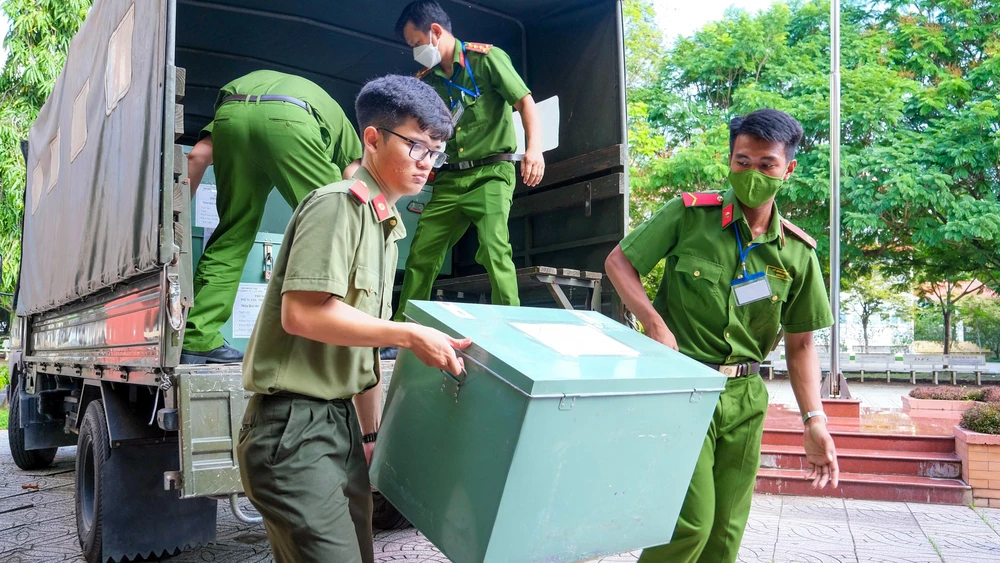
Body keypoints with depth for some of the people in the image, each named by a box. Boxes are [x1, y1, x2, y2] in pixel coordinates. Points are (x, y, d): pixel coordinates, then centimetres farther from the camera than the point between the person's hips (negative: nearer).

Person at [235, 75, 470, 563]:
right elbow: (302, 314, -24)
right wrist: (410, 336, -19)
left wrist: (371, 428, 19)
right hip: (293, 427, -9)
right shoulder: (337, 204, -12)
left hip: (342, 423, 9)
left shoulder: (386, 225, 16)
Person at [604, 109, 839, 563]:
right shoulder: (690, 214, -7)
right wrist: (656, 327, -15)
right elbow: (618, 262, -3)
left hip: (745, 398, 4)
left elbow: (800, 343, 8)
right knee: (692, 521, -8)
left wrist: (814, 420, 1)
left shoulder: (798, 252, 2)